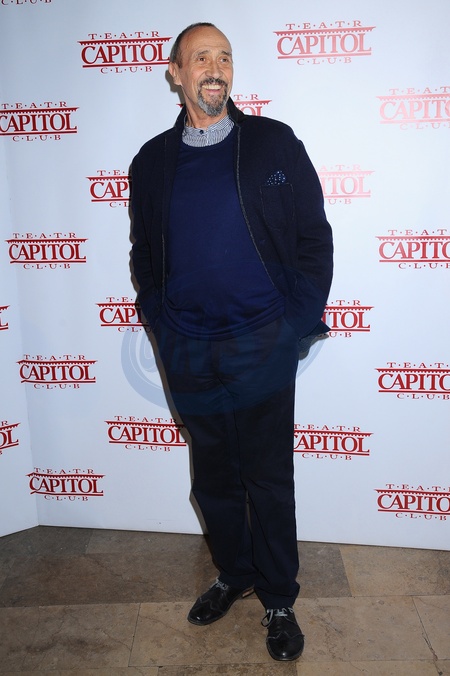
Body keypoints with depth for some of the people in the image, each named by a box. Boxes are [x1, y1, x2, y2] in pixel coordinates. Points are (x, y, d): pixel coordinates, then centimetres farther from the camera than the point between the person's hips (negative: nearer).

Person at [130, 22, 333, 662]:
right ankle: (234, 574, 39)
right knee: (214, 478, 16)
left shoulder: (275, 143, 1)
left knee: (270, 481, 7)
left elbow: (314, 238, 1)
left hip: (262, 349, -2)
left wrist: (298, 324, -6)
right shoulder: (152, 161, 8)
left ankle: (279, 600, 27)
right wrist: (163, 328, 4)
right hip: (189, 355, 3)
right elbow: (143, 254, 14)